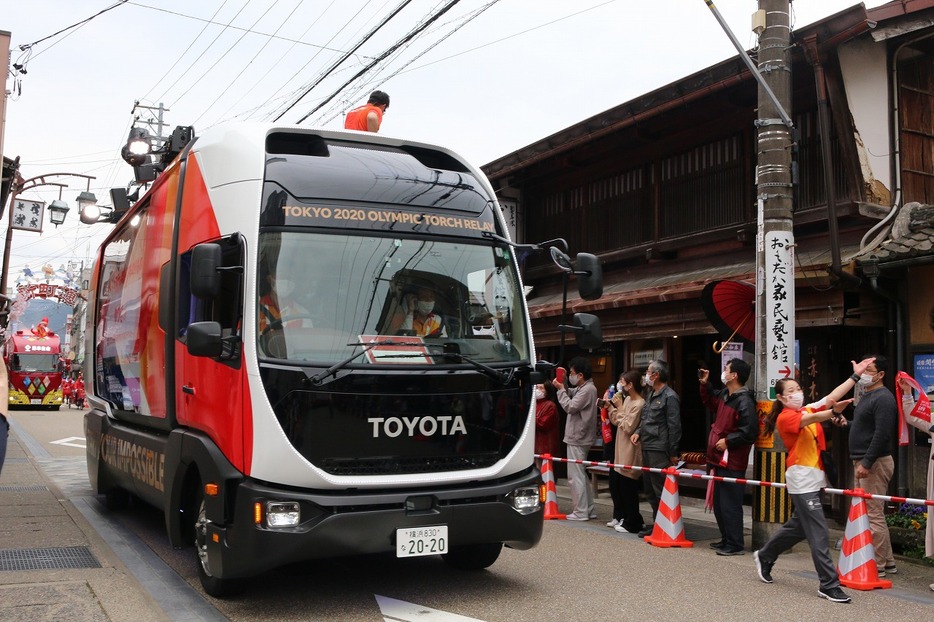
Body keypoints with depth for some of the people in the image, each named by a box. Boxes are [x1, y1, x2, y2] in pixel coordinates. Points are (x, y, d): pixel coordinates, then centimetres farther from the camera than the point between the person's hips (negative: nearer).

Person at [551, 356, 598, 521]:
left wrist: (560, 390, -10)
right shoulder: (584, 388, 14)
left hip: (577, 439, -11)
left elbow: (570, 407, -20)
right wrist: (562, 387, 1)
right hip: (579, 437, 11)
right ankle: (588, 510, 21)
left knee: (575, 476, -6)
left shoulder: (587, 390, -18)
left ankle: (581, 512, -2)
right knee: (581, 475, 16)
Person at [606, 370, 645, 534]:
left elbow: (628, 427, -22)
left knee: (628, 489, -1)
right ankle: (622, 517, 31)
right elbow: (616, 421, 13)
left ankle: (632, 524, 10)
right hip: (620, 452, 10)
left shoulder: (639, 404, -19)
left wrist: (619, 408, -16)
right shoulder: (626, 399, 10)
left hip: (630, 454, -10)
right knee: (615, 483, 18)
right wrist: (610, 406, 3)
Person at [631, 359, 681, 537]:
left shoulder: (669, 397, -12)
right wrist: (638, 432, 7)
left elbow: (674, 426, -15)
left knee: (660, 490, -6)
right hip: (647, 448, 10)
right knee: (650, 489, 15)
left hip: (659, 451, -10)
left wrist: (673, 453, -15)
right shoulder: (651, 395, 17)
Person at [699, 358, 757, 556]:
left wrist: (727, 441, -18)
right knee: (719, 504, 18)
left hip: (732, 463, -10)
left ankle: (735, 544, 4)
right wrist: (704, 384, 20)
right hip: (720, 459, 10)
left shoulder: (744, 402, -19)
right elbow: (710, 402, 32)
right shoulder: (724, 395, 10)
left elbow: (749, 432, -25)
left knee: (730, 504, -5)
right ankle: (726, 539, 29)